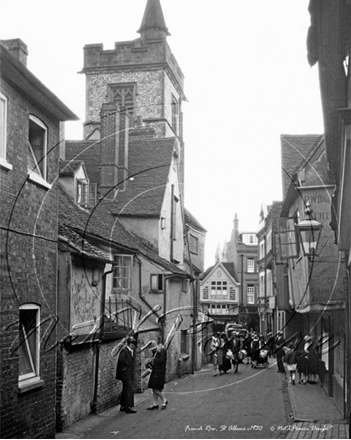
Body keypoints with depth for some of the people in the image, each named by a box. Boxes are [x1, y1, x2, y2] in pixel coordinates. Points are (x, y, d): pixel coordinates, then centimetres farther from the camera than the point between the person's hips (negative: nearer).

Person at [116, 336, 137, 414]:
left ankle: (123, 406, 26)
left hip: (129, 373, 10)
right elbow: (121, 359, -32)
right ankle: (129, 407, -6)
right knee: (130, 389, -10)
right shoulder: (124, 350, -17)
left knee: (126, 389, 16)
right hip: (125, 373, -10)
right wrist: (127, 364, -19)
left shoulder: (131, 351, 12)